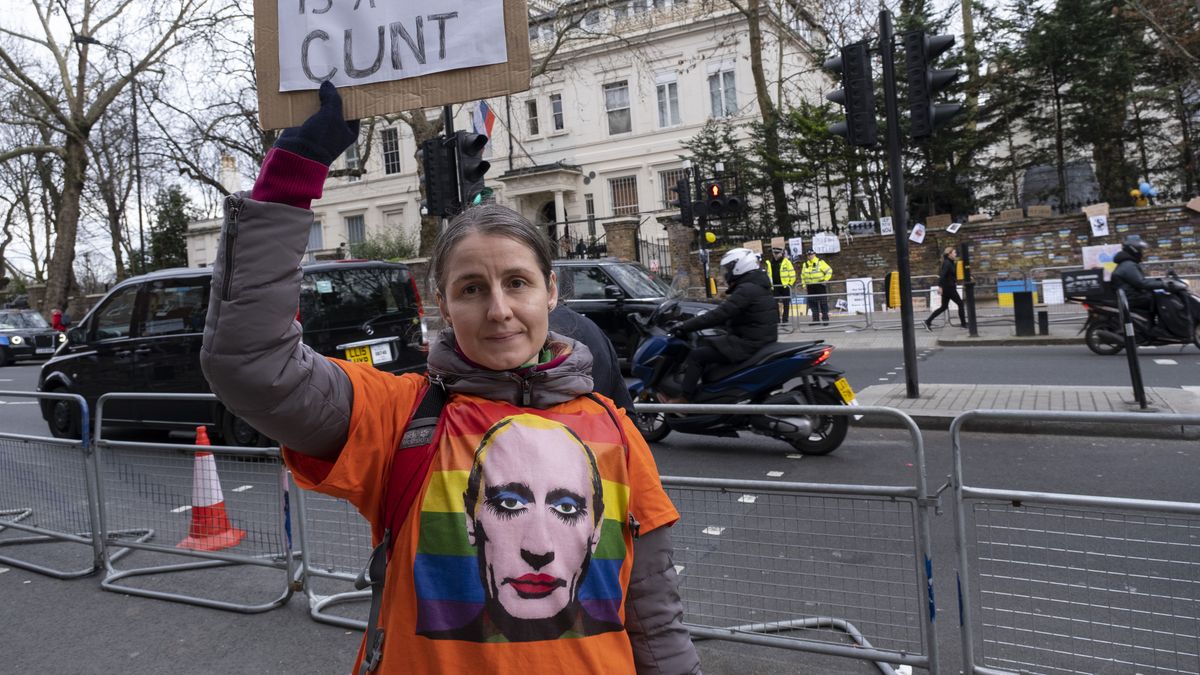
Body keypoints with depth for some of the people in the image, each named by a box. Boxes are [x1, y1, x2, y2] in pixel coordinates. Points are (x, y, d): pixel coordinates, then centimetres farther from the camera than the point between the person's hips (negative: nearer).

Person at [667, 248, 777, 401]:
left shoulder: (747, 289, -18)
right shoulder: (756, 286, 15)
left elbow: (720, 314, -24)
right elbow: (726, 313, 23)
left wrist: (685, 326, -20)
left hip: (748, 344, -11)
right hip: (759, 339, 11)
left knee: (696, 355, -11)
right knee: (705, 345, 21)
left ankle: (682, 399, -11)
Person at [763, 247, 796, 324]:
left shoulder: (786, 262, -3)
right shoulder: (770, 263, 10)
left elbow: (792, 274, -3)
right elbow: (768, 275, 19)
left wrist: (790, 284, -5)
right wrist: (770, 284, 12)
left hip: (785, 286, -4)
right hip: (775, 287, 4)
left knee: (786, 304, 2)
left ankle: (785, 320, 7)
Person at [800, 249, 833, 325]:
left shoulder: (820, 262, -5)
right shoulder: (805, 265, 11)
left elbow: (829, 270, -4)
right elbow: (802, 276, 18)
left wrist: (825, 280, -9)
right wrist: (804, 285, 12)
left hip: (820, 286, -5)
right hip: (810, 287, 5)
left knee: (823, 303, -1)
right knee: (812, 303, 4)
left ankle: (825, 319, 4)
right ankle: (815, 319, 10)